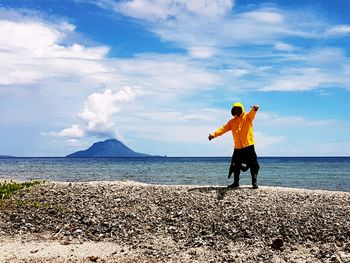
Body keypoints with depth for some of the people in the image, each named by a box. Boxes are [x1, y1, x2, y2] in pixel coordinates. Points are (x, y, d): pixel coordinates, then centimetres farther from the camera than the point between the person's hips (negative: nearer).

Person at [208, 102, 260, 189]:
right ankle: (236, 182, 21)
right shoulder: (232, 121, 12)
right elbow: (224, 128, 3)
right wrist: (214, 134, -12)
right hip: (238, 147, 4)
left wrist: (255, 109, -48)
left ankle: (254, 182, 9)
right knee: (235, 166, 9)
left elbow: (252, 113, -23)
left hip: (248, 146, -4)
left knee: (253, 165, -1)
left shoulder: (247, 117, 0)